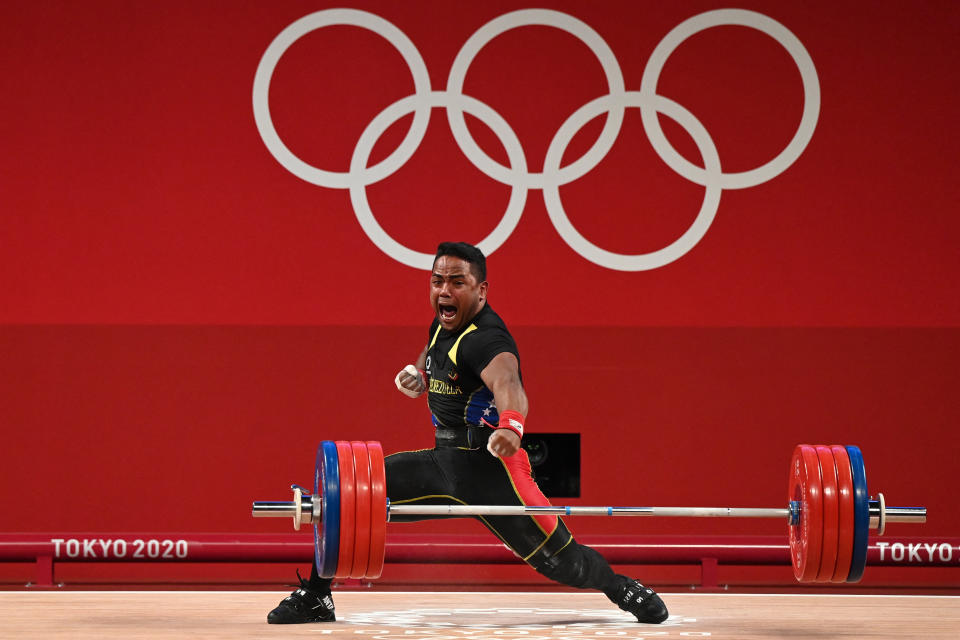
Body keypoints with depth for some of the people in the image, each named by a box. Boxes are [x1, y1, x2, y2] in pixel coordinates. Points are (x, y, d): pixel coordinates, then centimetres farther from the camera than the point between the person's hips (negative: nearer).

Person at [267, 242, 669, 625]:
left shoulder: (485, 339, -22)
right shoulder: (443, 326, 5)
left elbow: (506, 381, -44)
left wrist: (511, 424, -66)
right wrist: (417, 374, 8)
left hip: (489, 466, -8)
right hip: (443, 461, 8)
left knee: (557, 558, -8)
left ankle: (622, 589, 23)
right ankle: (314, 598, 7)